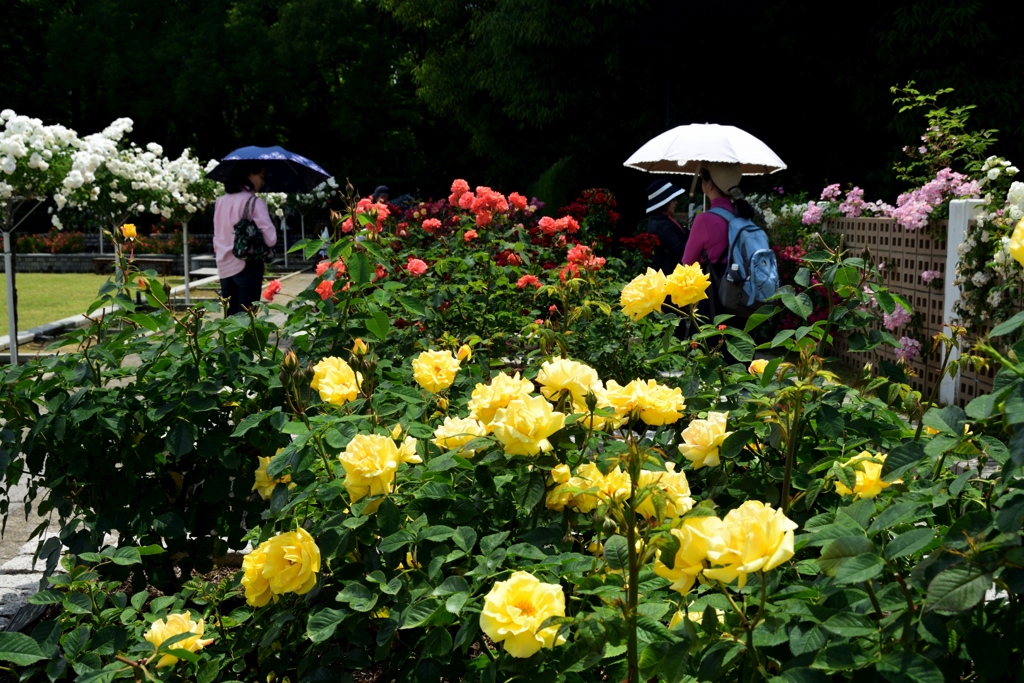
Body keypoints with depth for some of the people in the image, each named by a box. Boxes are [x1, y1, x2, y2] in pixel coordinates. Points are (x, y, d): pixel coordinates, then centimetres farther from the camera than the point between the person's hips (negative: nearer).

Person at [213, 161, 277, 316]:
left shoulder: (221, 201, 10)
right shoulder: (255, 202, -10)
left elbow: (218, 236, 16)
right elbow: (270, 239, -14)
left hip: (225, 266, 6)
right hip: (247, 266, -6)